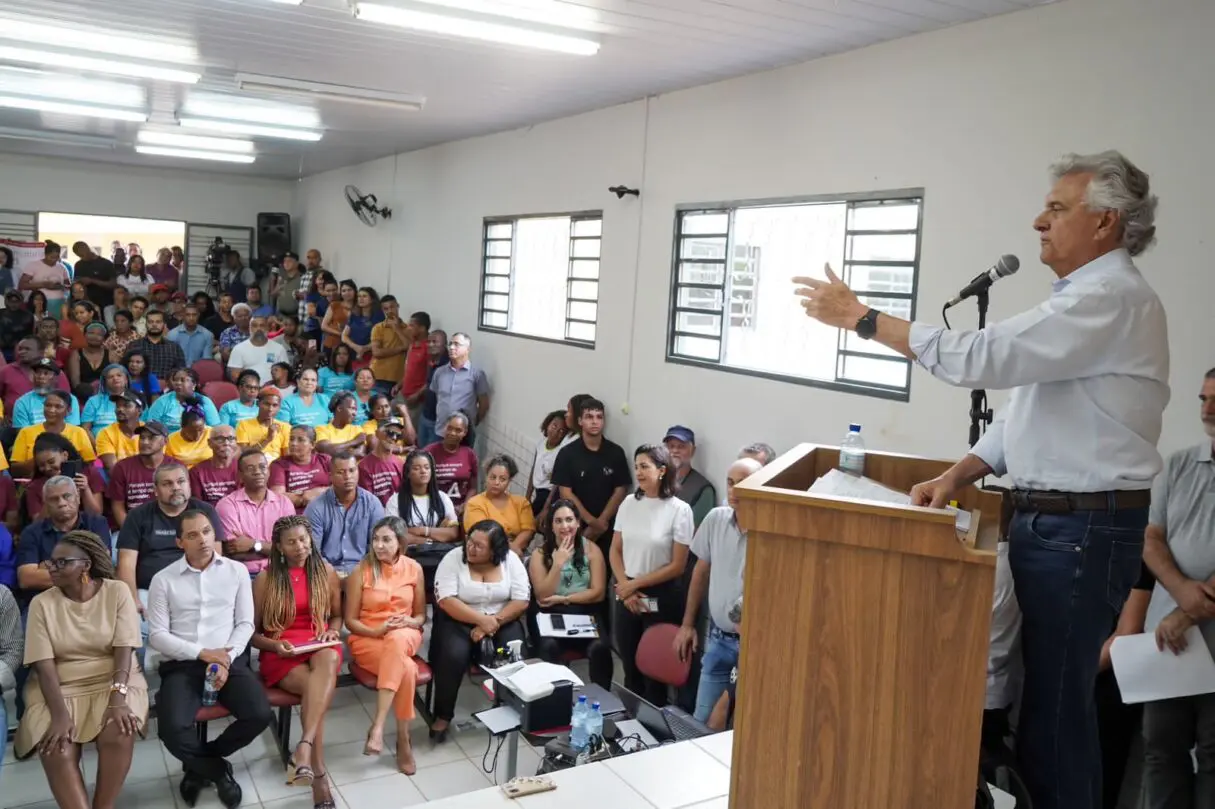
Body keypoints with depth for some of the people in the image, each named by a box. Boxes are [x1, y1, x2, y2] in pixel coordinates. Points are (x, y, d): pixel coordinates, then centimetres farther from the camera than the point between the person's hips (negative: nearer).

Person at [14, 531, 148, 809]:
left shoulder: (117, 592, -3)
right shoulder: (41, 603, 0)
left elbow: (124, 649, -11)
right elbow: (43, 663, -9)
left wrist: (117, 698, -26)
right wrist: (59, 713, -23)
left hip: (114, 680, -1)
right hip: (60, 687, 1)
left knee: (119, 734, -30)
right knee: (56, 749, -28)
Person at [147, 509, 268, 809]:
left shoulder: (237, 571, 8)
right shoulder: (163, 579, 4)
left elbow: (245, 623, 6)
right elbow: (157, 635, -1)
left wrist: (227, 657, -11)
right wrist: (202, 653, -13)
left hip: (229, 660, 1)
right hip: (181, 664, -1)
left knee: (260, 715, -22)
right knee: (173, 730, -28)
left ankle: (199, 764, 6)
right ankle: (218, 770, 4)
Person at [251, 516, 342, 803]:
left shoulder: (326, 572, 9)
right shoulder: (265, 579, 2)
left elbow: (336, 615, 21)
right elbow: (252, 631, 6)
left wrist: (332, 632, -1)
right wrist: (274, 645, -14)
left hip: (320, 647, 2)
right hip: (281, 653, -2)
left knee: (328, 660, -38)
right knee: (313, 686, -35)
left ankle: (303, 748, -47)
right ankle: (319, 774, -33)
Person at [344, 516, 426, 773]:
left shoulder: (414, 569, 1)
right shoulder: (361, 571, -5)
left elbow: (421, 615, 9)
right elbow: (350, 620, -1)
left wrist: (409, 622, -15)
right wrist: (376, 631, -20)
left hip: (405, 637, 2)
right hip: (367, 638, -2)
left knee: (397, 640, -39)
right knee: (406, 668, -34)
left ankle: (378, 726, -36)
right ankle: (403, 742, -22)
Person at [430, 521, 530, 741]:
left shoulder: (511, 560, -3)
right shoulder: (453, 559, -8)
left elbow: (521, 601, -7)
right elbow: (446, 600, -17)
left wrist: (494, 622, -19)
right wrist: (481, 620, -24)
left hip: (502, 621, 1)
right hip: (458, 620, -1)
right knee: (453, 656, -29)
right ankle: (442, 716, -8)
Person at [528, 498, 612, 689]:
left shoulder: (591, 549, 3)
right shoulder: (540, 553, 2)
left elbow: (598, 593, -1)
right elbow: (542, 597, -6)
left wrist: (563, 599, -7)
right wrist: (558, 563, -15)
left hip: (586, 614, 0)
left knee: (600, 647, -29)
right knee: (548, 647, -33)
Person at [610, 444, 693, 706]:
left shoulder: (679, 510, -12)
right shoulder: (629, 503, 2)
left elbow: (677, 566, -11)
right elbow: (615, 550, 7)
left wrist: (636, 584, -10)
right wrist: (625, 587, -7)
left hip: (661, 599, -4)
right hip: (627, 596, 4)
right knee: (630, 668, 13)